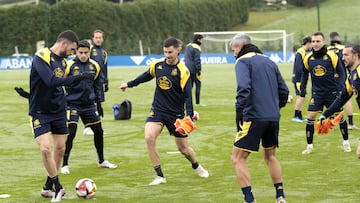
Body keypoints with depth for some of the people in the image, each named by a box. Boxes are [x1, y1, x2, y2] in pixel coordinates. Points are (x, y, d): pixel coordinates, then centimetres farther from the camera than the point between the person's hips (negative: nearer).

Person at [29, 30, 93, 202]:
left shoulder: (62, 61, 8)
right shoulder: (41, 57, -18)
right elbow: (51, 81, -30)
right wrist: (76, 78, -29)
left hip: (58, 111, 8)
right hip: (40, 112, -8)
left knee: (60, 149, 7)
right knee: (45, 148, -15)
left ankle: (48, 187, 21)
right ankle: (58, 187, -2)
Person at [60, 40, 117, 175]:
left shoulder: (94, 66, 2)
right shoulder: (70, 66, -13)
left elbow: (97, 84, 16)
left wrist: (97, 100, 13)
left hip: (89, 104, 5)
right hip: (73, 104, -5)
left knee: (99, 131, 10)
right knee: (70, 133, -12)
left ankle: (101, 161, 27)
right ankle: (65, 165, -1)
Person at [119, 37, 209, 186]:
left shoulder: (182, 71, -15)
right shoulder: (157, 65, -2)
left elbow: (187, 95, -18)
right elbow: (146, 76, 20)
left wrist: (189, 116, -29)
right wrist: (129, 84, 29)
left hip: (176, 114, -3)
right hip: (157, 110, 3)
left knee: (183, 148, 7)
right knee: (149, 138, -22)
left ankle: (196, 166, 42)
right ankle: (160, 176, -11)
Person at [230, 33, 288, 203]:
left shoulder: (243, 61, -2)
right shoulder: (269, 62, 20)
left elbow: (244, 88, -18)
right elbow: (284, 90, 17)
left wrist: (239, 114, -15)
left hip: (254, 118, -7)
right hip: (274, 118, 7)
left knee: (238, 159, -1)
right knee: (270, 156, 23)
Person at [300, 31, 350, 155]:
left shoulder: (332, 57, -10)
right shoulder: (308, 58, -1)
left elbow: (341, 73, -4)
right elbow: (305, 73, 17)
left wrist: (339, 88, -15)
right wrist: (302, 88, 10)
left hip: (331, 92, -2)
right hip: (316, 92, 2)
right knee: (310, 117, -7)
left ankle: (346, 142, 24)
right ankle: (309, 146, 3)